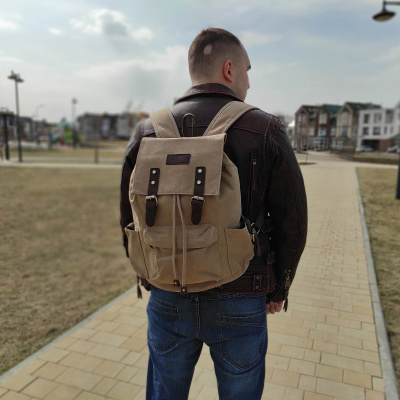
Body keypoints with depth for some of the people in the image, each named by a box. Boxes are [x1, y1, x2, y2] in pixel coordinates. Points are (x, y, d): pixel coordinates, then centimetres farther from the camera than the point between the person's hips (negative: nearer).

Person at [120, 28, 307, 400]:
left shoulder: (148, 132, -5)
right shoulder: (266, 130, -11)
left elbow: (131, 220, 1)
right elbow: (292, 222, -8)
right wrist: (278, 287, 8)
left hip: (168, 300, 2)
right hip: (240, 305, -1)